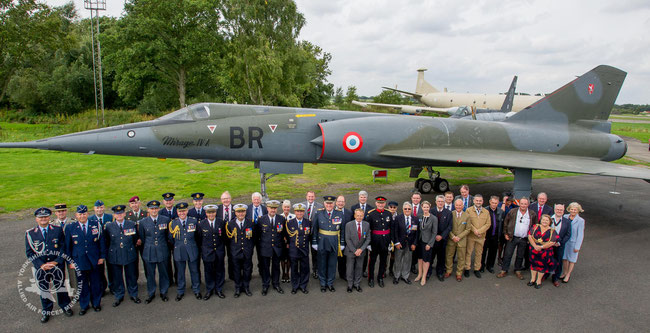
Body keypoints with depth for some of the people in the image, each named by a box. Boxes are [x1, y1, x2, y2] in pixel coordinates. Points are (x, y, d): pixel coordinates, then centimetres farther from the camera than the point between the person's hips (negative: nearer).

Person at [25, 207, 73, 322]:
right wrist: (41, 265, -13)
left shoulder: (58, 230, -4)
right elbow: (29, 252, -3)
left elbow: (63, 247, -3)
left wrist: (57, 262, -14)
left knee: (61, 287, 13)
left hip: (58, 266, -1)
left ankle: (65, 306, 33)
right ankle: (46, 311, 33)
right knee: (43, 289, 14)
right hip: (41, 268, 1)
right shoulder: (30, 233, -3)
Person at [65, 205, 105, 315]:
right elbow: (68, 246, 3)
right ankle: (84, 305, 29)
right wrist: (70, 261, 1)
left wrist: (102, 256, 0)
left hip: (95, 261, 0)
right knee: (82, 285, 10)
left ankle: (96, 303, 30)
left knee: (96, 284, 11)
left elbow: (101, 242, 3)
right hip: (79, 261, 0)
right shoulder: (70, 228, -2)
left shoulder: (96, 225, -1)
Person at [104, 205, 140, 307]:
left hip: (130, 255, 0)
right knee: (117, 277, 10)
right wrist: (112, 250, 7)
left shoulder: (132, 224, -2)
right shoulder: (108, 226, -2)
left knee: (131, 276, 10)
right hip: (115, 256, 0)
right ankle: (119, 296, 28)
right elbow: (106, 241, 7)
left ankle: (133, 295, 27)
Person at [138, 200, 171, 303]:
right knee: (150, 274, 11)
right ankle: (151, 293, 29)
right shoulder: (143, 222, -1)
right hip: (149, 252, 0)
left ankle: (163, 292, 27)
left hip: (162, 251, 0)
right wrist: (147, 247, 10)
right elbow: (141, 238, 9)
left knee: (163, 273, 10)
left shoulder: (166, 220, -3)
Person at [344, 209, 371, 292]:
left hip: (361, 251, 2)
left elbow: (368, 239, 0)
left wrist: (361, 249, -11)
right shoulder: (349, 225, -9)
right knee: (350, 268, 7)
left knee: (359, 268, 10)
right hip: (351, 251, -2)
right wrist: (354, 250, -14)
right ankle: (350, 285, 22)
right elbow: (347, 239, -10)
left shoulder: (367, 225, -2)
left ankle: (357, 284, 26)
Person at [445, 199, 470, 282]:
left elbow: (468, 229, -2)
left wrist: (459, 237, -11)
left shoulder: (466, 216, -3)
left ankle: (459, 274, 22)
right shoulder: (450, 214, -4)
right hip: (451, 240, 0)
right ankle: (448, 271, 26)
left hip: (461, 240, 0)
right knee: (449, 256, 10)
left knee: (461, 258, 9)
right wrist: (453, 237, -13)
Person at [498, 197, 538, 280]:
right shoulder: (512, 212, -4)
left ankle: (518, 271, 29)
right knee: (508, 254, 2)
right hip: (512, 238, -1)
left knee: (520, 256, 12)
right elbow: (505, 223, 5)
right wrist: (506, 233, 2)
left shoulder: (532, 214, -1)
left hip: (524, 239, 1)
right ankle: (504, 271, 12)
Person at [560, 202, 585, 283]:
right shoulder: (565, 217, -3)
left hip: (573, 242, -3)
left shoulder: (580, 221, -14)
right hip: (564, 241, 3)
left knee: (572, 259, 12)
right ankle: (564, 273, 31)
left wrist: (577, 247, -11)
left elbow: (580, 235, -11)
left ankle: (568, 275, 27)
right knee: (564, 258, 13)